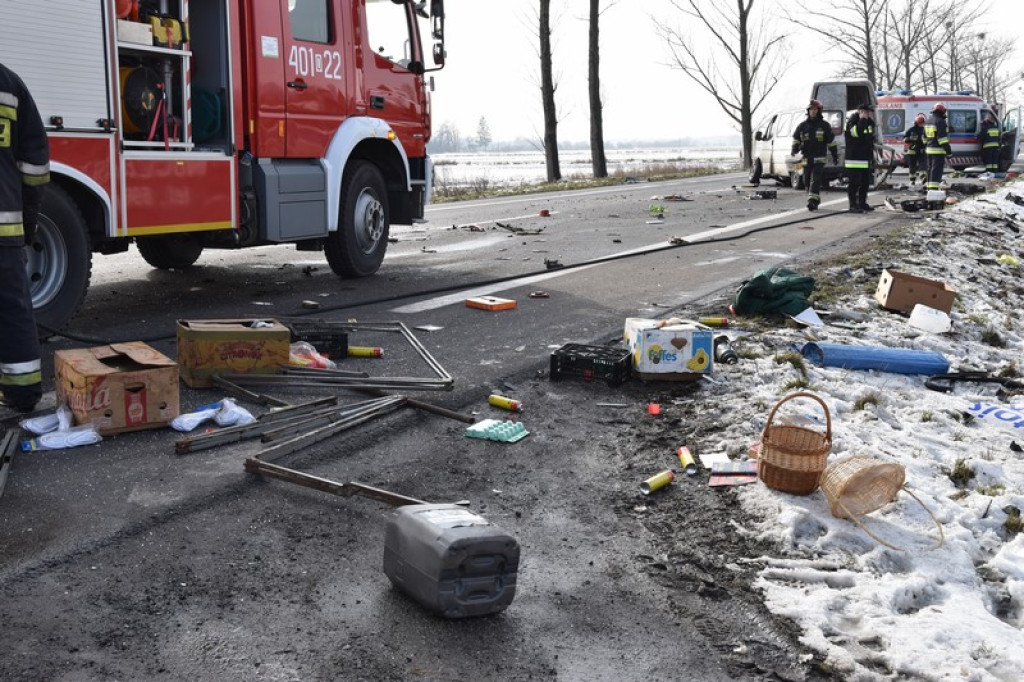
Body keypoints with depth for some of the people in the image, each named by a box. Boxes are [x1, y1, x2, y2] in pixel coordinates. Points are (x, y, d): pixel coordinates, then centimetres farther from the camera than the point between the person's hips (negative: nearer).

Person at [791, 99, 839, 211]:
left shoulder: (824, 125, 2)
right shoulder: (803, 125, 9)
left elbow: (831, 141, 6)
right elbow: (796, 138, 13)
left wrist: (835, 156, 8)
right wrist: (795, 149, -8)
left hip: (819, 157, -4)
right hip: (807, 158, 4)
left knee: (816, 180, -16)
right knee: (807, 180, 8)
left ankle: (812, 201, -22)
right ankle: (816, 200, 24)